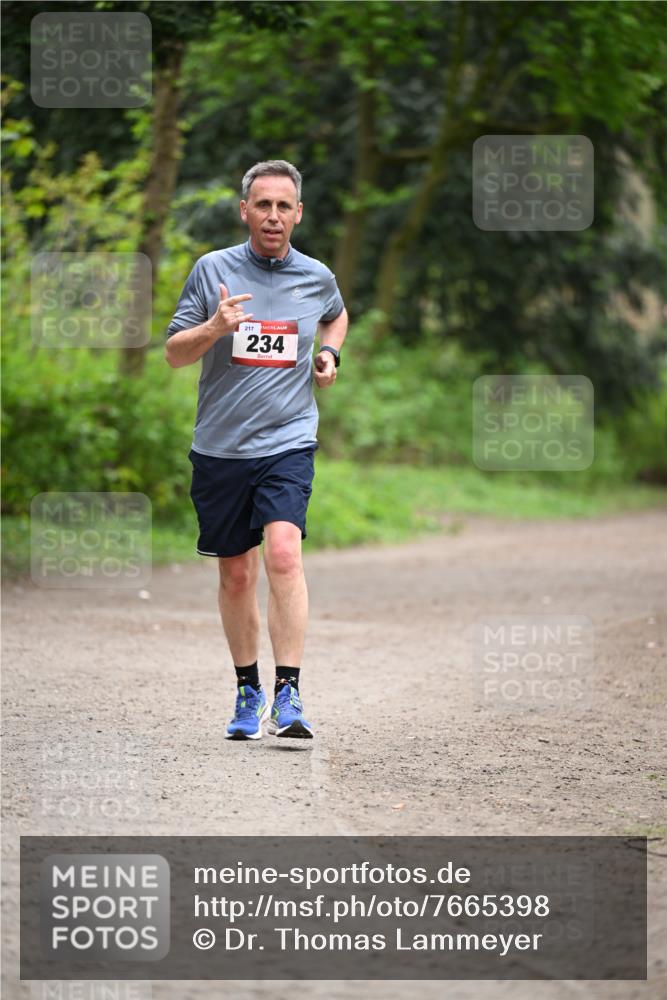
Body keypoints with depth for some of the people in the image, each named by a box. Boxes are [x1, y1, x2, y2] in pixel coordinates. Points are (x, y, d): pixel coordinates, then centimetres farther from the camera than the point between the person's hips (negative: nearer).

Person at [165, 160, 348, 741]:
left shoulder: (317, 278, 5)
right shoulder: (213, 269, 0)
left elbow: (337, 315, 30)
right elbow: (174, 353, 2)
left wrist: (330, 354, 9)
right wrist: (214, 328, -18)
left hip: (288, 442, -1)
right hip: (220, 448, 1)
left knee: (284, 554, -21)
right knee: (236, 575, 9)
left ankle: (288, 694, -22)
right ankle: (248, 690, 26)